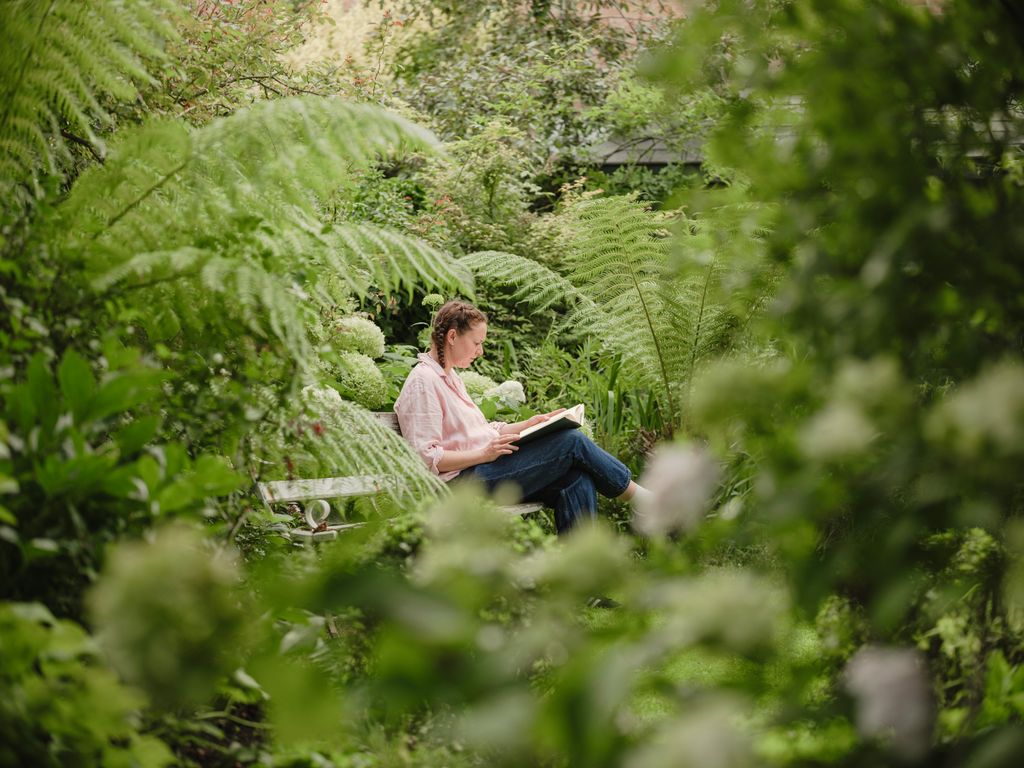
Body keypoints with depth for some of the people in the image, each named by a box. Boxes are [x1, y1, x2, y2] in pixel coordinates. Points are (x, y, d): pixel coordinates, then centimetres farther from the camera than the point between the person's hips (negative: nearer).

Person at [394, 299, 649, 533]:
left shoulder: (448, 376, 21)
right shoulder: (423, 382, -10)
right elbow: (426, 458, -17)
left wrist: (529, 424, 12)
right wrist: (485, 453, -24)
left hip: (484, 467, 10)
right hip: (465, 481, -10)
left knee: (577, 479, -16)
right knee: (571, 441, -15)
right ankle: (645, 500, 0)